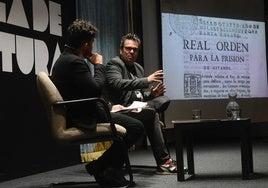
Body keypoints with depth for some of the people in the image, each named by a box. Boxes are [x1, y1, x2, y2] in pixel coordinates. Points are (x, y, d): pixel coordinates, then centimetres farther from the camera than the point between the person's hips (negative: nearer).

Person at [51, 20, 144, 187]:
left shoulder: (65, 59, 15)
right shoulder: (74, 62, -19)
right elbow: (96, 89, -22)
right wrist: (99, 65, -6)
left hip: (76, 115, 11)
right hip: (83, 119, -11)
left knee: (127, 120, 22)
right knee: (136, 127, -12)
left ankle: (111, 169, 19)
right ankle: (99, 167, 0)